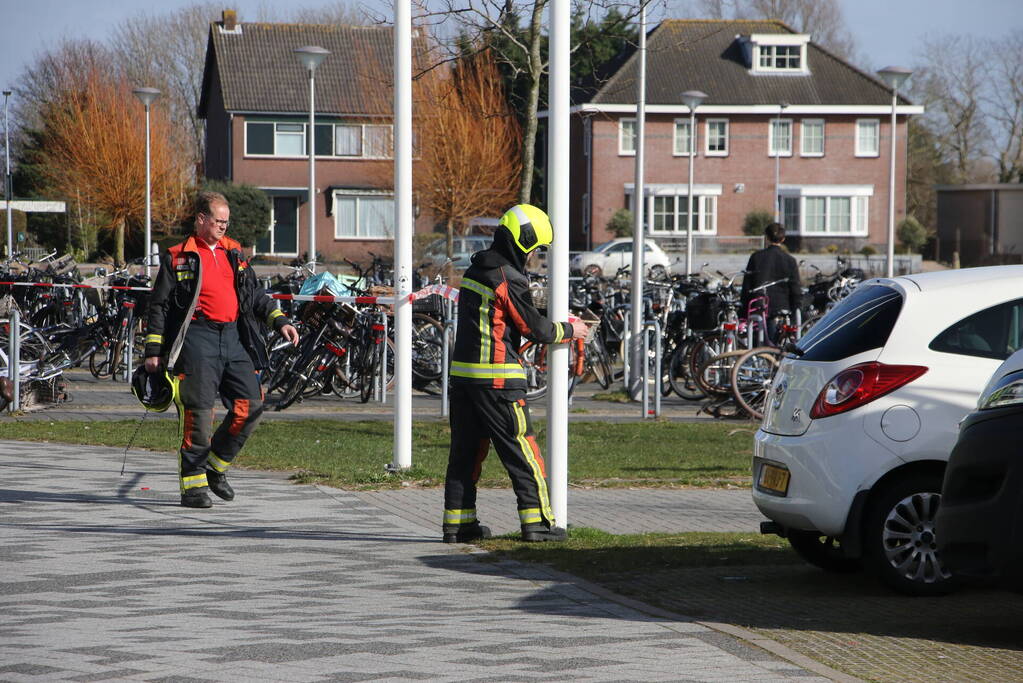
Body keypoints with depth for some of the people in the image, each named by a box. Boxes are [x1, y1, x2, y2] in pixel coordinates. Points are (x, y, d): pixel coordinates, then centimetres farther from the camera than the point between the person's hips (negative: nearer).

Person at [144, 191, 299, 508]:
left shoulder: (234, 253, 19)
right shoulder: (178, 258, 3)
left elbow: (255, 295, 25)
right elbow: (159, 305, 3)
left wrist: (280, 321, 11)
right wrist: (153, 349, -2)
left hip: (235, 338, 5)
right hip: (198, 339, -5)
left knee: (250, 405, -2)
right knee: (198, 412, -8)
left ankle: (215, 465, 16)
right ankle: (193, 485, 0)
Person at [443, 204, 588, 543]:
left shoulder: (474, 271, 13)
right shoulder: (509, 279, -14)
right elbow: (535, 328, -9)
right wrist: (569, 331, 8)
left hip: (462, 372, 8)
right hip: (497, 378, -8)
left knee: (465, 451, 11)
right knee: (521, 451, -2)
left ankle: (457, 523, 13)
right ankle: (536, 521, -1)